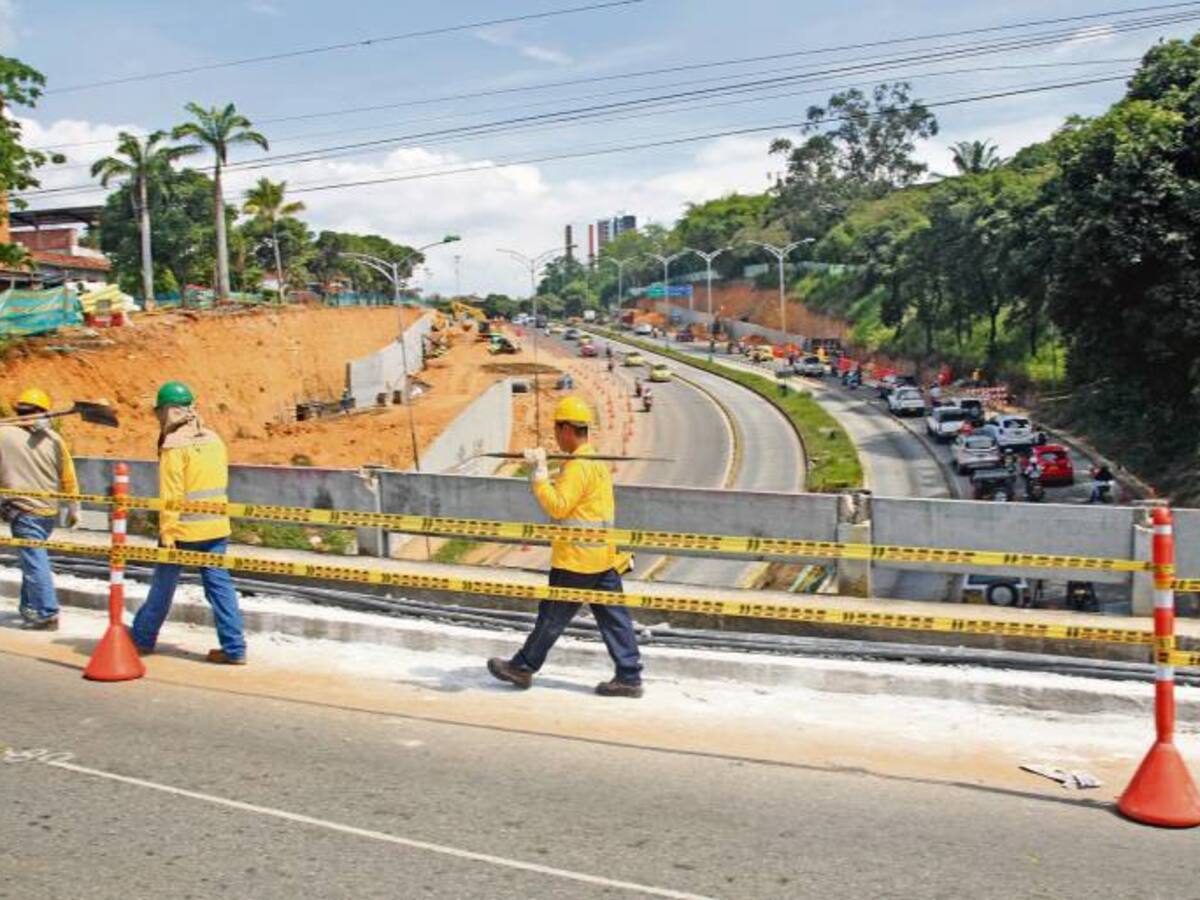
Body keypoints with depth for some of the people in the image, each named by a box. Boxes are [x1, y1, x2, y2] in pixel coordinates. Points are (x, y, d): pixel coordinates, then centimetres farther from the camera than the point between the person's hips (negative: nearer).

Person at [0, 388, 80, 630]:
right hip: (48, 511, 5)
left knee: (34, 561, -3)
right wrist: (74, 508, 16)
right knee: (34, 558, 19)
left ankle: (48, 614, -4)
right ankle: (29, 606, 28)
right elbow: (68, 478, 7)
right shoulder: (53, 439, 1)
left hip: (23, 510, -4)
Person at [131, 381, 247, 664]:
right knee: (219, 583, 4)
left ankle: (142, 638, 28)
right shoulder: (214, 440, 8)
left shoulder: (175, 446, -11)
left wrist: (167, 533, -14)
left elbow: (171, 495, -15)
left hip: (184, 529, -5)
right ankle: (234, 648, 0)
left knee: (163, 584, 11)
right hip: (216, 527, 5)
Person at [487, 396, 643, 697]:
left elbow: (558, 506, -24)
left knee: (552, 616, 5)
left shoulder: (578, 466, -18)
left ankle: (522, 667, 18)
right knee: (613, 617, 8)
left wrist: (539, 474, -20)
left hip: (576, 560, -9)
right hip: (603, 557, 9)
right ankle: (629, 677, 9)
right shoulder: (598, 461, 14)